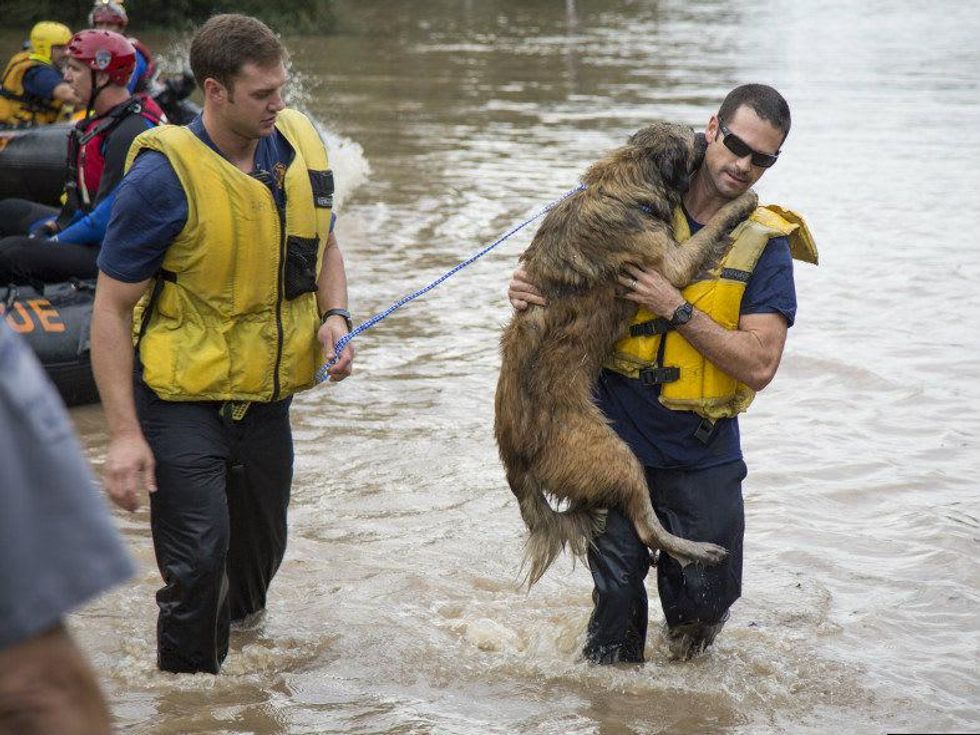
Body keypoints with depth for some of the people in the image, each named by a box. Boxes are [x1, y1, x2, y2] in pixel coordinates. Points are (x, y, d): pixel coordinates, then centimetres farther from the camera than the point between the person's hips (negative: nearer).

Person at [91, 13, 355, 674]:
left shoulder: (300, 141, -2)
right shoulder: (163, 174, -20)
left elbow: (324, 245, 16)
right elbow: (111, 308, -15)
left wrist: (335, 315, -5)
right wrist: (125, 434, -19)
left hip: (268, 397, 6)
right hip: (184, 402, -6)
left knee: (260, 553, 18)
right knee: (198, 567, -10)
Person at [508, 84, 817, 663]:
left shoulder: (765, 245, -5)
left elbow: (759, 365, -15)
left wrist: (676, 309, -22)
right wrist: (529, 289, -10)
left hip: (702, 457, 0)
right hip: (617, 438, 0)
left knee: (706, 600, 5)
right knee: (617, 596, 1)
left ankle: (685, 659, 39)